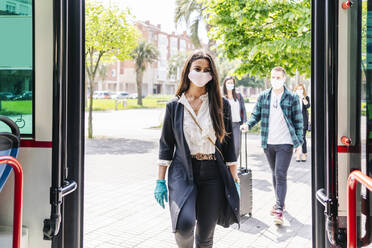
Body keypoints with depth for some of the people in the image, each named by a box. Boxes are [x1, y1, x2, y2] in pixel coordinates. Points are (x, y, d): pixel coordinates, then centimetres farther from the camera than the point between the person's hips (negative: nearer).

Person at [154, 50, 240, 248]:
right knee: (185, 225, -23)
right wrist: (160, 181, 3)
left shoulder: (221, 105, 4)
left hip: (213, 175, 1)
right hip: (182, 172, -1)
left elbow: (229, 144, 7)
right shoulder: (174, 106, 4)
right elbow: (166, 145, 6)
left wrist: (234, 180, 3)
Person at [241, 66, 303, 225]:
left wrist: (299, 141, -2)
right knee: (275, 174, 17)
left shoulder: (292, 98, -1)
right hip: (268, 143, 4)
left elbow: (298, 121, 2)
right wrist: (248, 124, -11)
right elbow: (256, 114, 10)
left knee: (280, 175, -11)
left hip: (285, 143, -4)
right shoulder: (263, 97, 6)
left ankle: (279, 210, -9)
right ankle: (279, 202, 33)